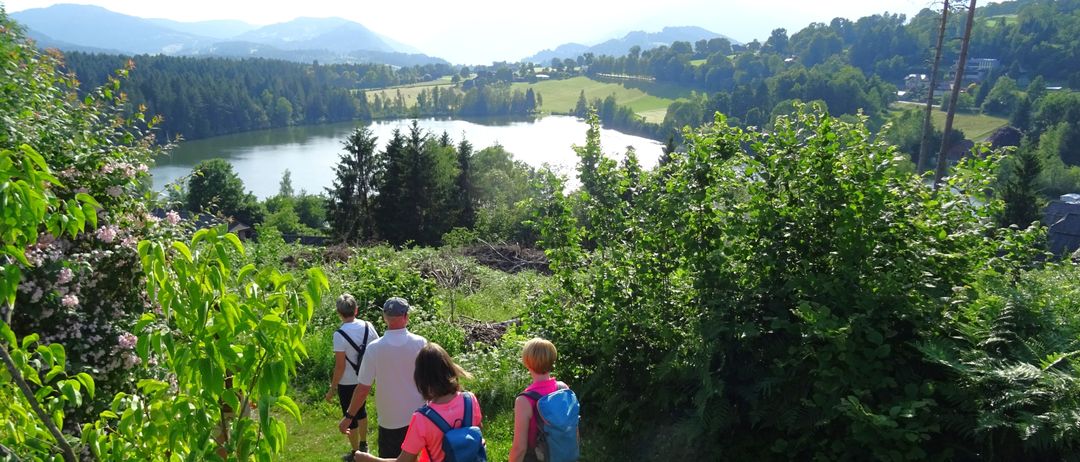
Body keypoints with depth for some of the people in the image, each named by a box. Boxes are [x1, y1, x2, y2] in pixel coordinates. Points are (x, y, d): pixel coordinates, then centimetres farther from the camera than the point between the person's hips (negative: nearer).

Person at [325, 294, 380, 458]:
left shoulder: (340, 335, -23)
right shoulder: (368, 327, -8)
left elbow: (340, 366, -20)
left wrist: (332, 388, -8)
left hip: (347, 383, -6)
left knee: (350, 417, 12)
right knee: (361, 410, 27)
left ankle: (356, 453, 26)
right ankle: (363, 445, 43)